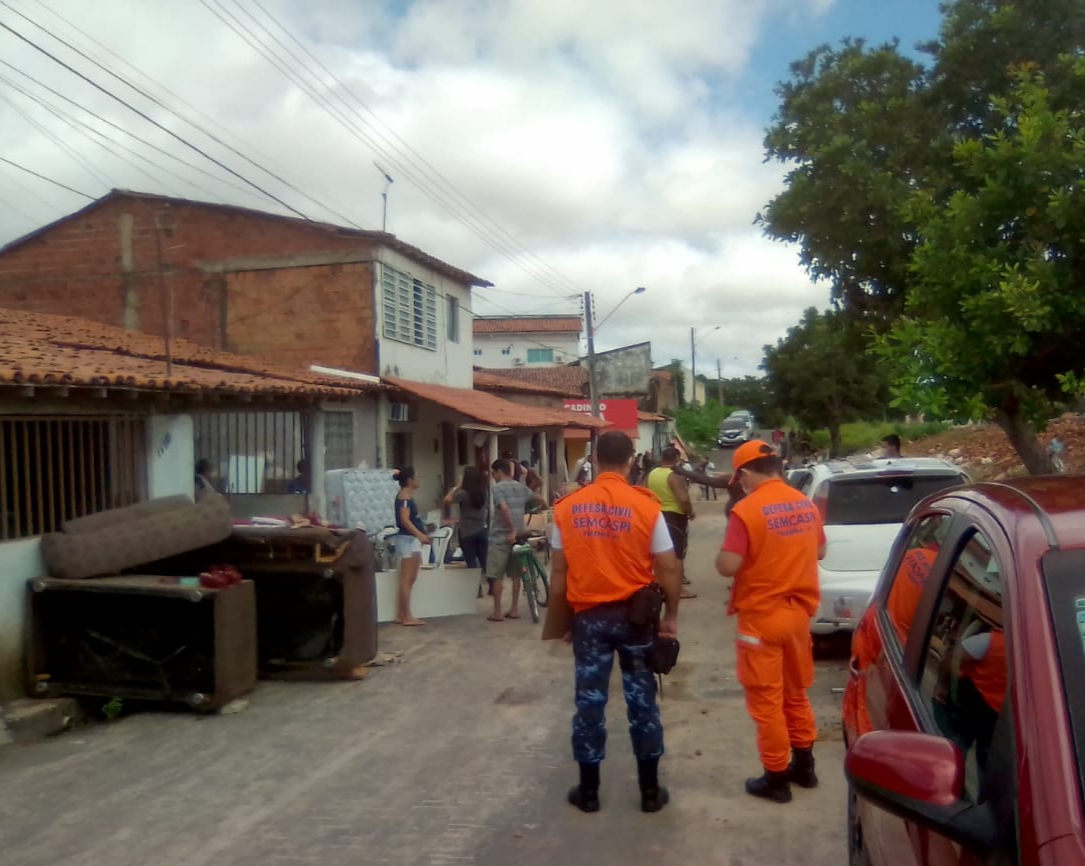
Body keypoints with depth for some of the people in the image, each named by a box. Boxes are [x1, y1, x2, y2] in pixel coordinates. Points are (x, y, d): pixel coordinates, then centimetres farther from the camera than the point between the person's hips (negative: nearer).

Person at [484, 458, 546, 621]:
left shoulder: (498, 487, -10)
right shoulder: (521, 487, 10)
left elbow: (504, 509, -26)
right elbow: (541, 501, 16)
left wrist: (511, 530, -21)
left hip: (500, 537, -7)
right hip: (518, 536, 7)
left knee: (496, 576, 0)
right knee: (515, 574, 13)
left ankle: (497, 612, 3)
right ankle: (514, 609, 16)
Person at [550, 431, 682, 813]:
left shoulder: (568, 507, -3)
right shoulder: (645, 506, -9)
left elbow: (558, 571, 2)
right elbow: (668, 569, -7)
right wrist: (671, 615, 5)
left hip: (588, 615, 1)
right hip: (634, 614, -1)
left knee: (589, 700, 10)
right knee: (641, 699, 11)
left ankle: (588, 791, 21)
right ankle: (650, 790, 21)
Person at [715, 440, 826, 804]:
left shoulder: (747, 510, -19)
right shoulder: (806, 505, 3)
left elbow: (728, 567, -22)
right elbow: (819, 551, 16)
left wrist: (721, 554, -1)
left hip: (762, 616, -7)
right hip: (799, 611, 7)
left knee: (766, 700, 6)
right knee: (796, 693, 21)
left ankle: (776, 778, 15)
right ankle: (803, 766, 33)